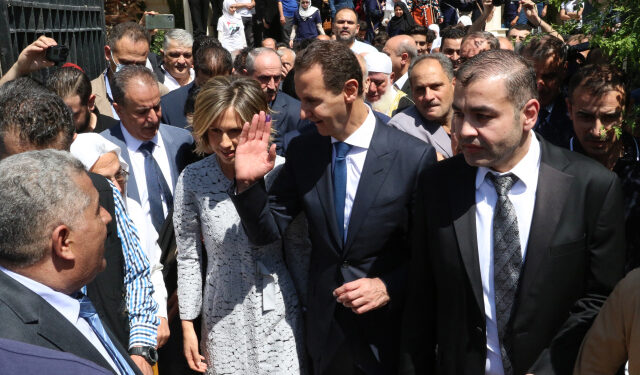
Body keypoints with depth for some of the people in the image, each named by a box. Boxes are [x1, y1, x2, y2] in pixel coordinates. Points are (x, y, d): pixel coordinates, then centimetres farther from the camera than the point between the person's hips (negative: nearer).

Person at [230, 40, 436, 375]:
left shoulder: (416, 157, -16)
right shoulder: (302, 150, -4)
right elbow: (267, 231, -3)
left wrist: (390, 286, -19)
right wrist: (248, 182, -18)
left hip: (388, 330, -3)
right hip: (324, 325, 3)